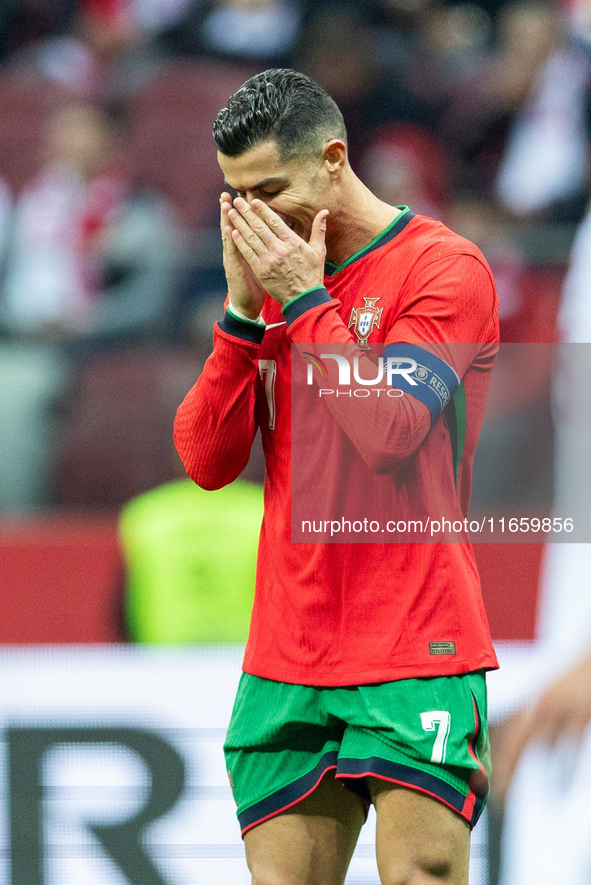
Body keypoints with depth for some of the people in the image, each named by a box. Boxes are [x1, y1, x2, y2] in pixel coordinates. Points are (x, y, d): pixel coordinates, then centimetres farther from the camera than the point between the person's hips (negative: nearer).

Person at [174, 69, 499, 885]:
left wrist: (305, 299, -12)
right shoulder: (275, 278, 15)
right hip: (286, 658, 6)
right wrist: (243, 311, -3)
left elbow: (386, 429, -17)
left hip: (415, 651, -6)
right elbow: (206, 460, 7)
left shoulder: (444, 268, -5)